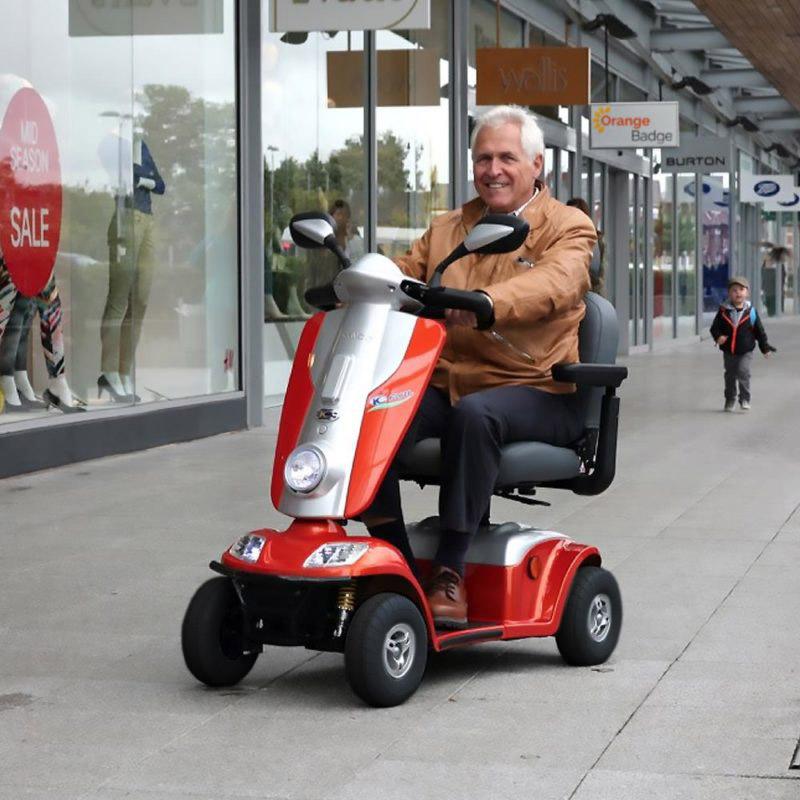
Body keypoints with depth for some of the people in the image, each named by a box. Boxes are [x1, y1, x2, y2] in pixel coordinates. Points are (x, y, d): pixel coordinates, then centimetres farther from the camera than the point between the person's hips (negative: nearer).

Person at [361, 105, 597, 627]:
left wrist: (485, 303, -41)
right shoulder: (447, 230, 23)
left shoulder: (568, 228, 3)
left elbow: (553, 283, -20)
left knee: (474, 414, -38)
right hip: (445, 383, 5)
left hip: (534, 392, -5)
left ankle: (451, 573, -30)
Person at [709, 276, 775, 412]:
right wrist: (718, 336, -22)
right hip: (728, 351, 2)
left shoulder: (750, 312, -4)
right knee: (730, 375, 12)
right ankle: (730, 400, 28)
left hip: (745, 351, -2)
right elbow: (715, 327, 0)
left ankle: (745, 399, -5)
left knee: (743, 372, -15)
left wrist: (765, 347, 4)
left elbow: (759, 330, 3)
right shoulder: (724, 311, -4)